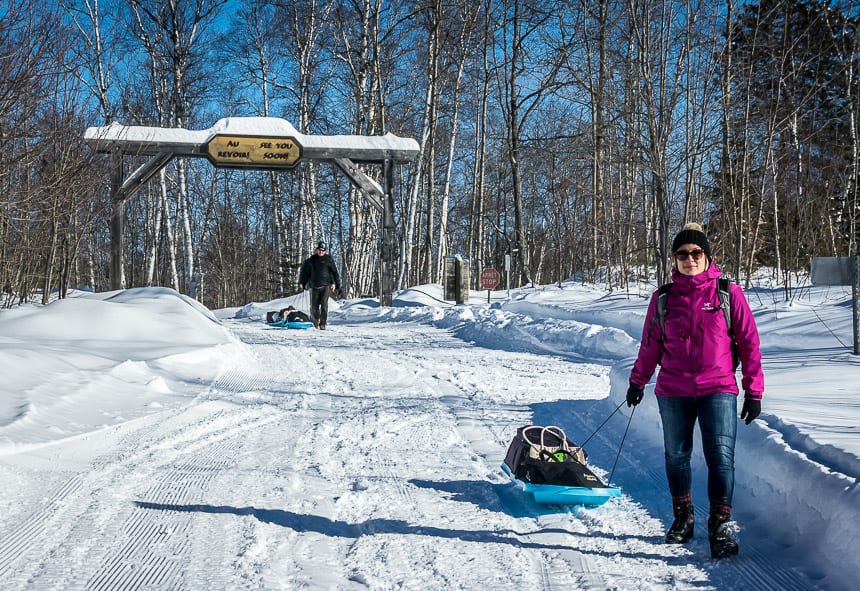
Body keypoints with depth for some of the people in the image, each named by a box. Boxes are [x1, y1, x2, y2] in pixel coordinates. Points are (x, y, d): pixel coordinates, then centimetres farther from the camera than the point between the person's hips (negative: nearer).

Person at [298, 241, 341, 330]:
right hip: (314, 286, 2)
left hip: (326, 286, -2)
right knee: (314, 306, 4)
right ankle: (315, 319, 30)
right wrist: (302, 282, 16)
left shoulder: (328, 259, 3)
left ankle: (323, 324, -8)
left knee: (324, 305, -12)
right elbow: (304, 271, 18)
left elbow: (334, 272, 2)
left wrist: (334, 283, -7)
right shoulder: (311, 260, 8)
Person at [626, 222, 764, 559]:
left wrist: (754, 391, 0)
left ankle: (721, 527, -2)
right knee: (676, 456, 10)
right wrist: (637, 382, 18)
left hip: (718, 389, -2)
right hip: (673, 391, 2)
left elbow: (749, 343, 2)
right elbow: (650, 344, 14)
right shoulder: (663, 298, 4)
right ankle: (682, 518, 28)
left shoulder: (728, 293, -1)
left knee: (721, 457, -10)